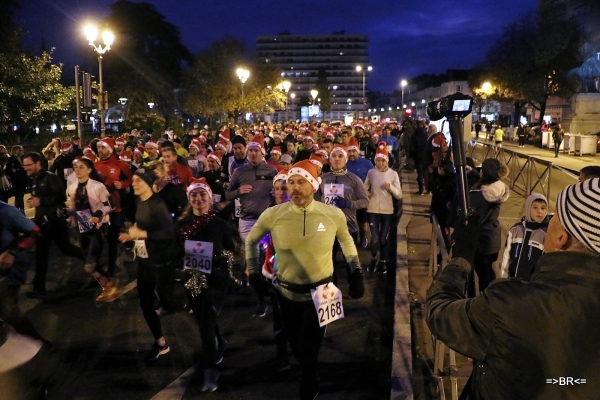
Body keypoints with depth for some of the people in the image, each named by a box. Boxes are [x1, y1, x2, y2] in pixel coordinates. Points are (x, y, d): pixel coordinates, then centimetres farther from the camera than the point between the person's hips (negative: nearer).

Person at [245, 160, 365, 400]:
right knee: (297, 349, 19)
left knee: (309, 352, 1)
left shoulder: (334, 214, -11)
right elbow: (251, 240, 6)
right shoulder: (273, 214, -13)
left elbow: (346, 240, 11)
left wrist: (356, 273, 8)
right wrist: (254, 274, 4)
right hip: (287, 293, 1)